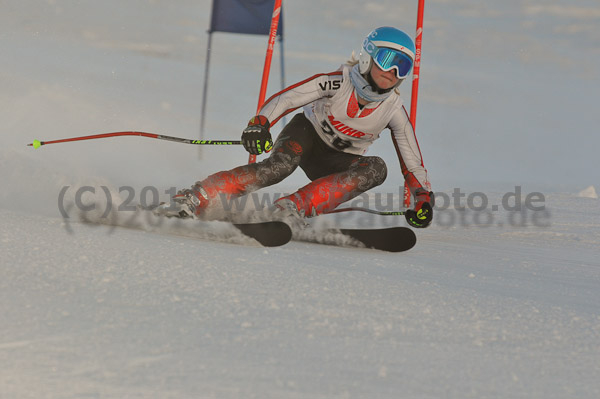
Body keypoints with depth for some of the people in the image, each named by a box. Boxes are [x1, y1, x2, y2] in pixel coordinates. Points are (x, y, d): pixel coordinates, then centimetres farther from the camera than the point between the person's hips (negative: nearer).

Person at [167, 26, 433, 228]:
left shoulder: (394, 111, -12)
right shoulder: (338, 82, -22)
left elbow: (412, 163, -5)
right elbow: (286, 98, -27)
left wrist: (423, 198, -21)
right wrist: (260, 123, -45)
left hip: (336, 164, 3)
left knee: (376, 168, -29)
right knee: (280, 166, -38)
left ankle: (294, 208, -38)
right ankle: (195, 199, -41)